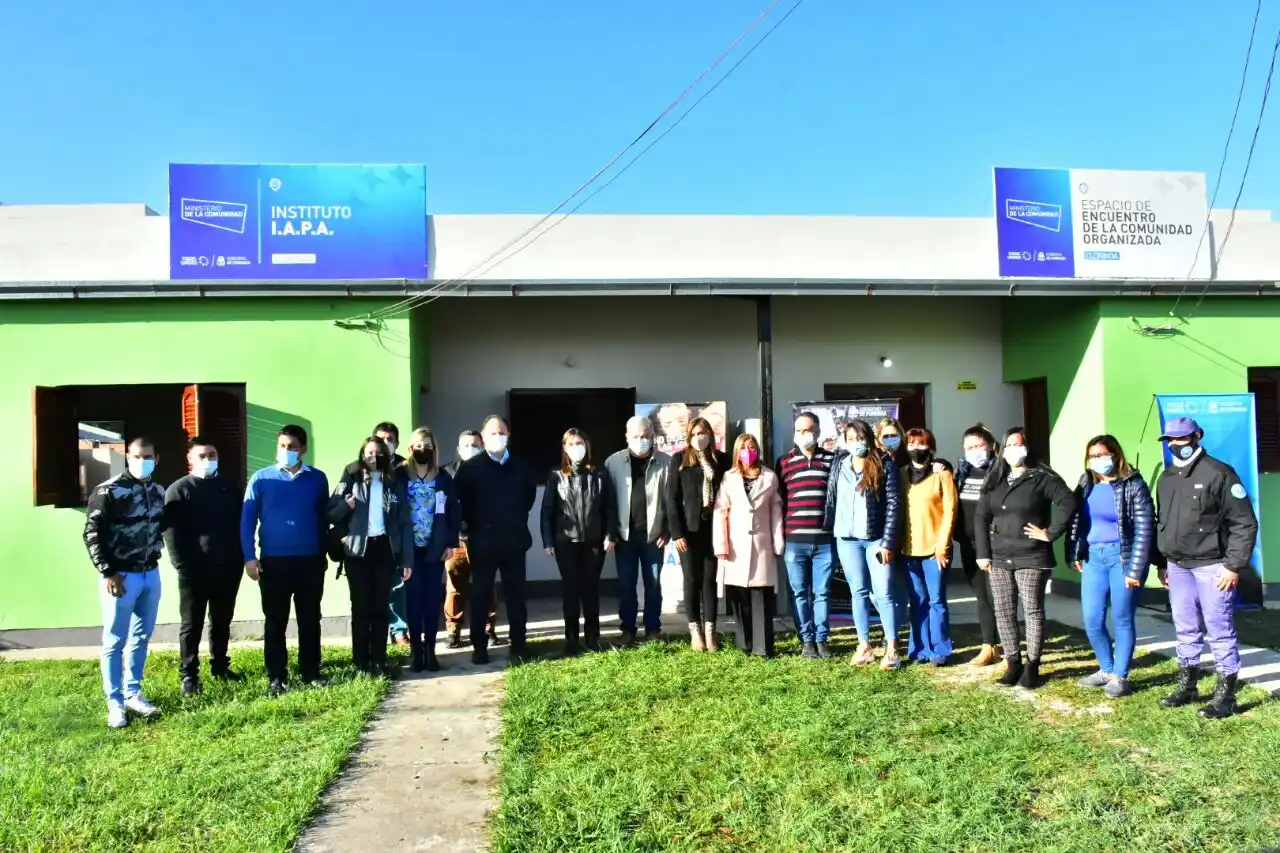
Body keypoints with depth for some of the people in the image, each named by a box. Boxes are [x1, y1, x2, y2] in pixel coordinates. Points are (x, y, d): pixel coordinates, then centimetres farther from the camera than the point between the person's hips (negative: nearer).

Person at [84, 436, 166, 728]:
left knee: (141, 638, 13)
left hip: (151, 575, 6)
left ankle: (133, 694, 25)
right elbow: (92, 534, -12)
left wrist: (155, 553, 9)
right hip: (120, 576, -6)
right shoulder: (108, 491, -11)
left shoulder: (159, 492, 7)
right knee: (115, 641, 2)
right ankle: (115, 703, 11)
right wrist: (108, 572, -15)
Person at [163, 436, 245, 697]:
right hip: (195, 571, -4)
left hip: (228, 568, 4)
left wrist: (240, 559, 7)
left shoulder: (229, 487, 11)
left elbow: (241, 524, 14)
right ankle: (189, 675, 11)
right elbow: (171, 532, -8)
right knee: (192, 625, 4)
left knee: (222, 622, 14)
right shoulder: (178, 491, -3)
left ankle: (220, 666, 26)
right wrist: (182, 566, -14)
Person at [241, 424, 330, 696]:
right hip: (274, 561, -1)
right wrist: (250, 557, -9)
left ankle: (311, 672, 20)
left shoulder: (318, 478, 3)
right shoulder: (261, 479, -1)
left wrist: (324, 552, 10)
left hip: (310, 560, 1)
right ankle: (276, 677, 14)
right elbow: (247, 520, -2)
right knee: (275, 622, 6)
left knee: (310, 619, 10)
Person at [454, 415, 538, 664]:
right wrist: (474, 524, -1)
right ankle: (479, 647, 13)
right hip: (482, 543, -2)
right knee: (480, 596, 5)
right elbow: (459, 499, -2)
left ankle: (518, 645, 15)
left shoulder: (519, 467, 8)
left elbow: (530, 493, 21)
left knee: (516, 594, 7)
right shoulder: (470, 467, -2)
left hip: (514, 541, 3)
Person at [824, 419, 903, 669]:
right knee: (859, 592, 10)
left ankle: (891, 649, 4)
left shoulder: (884, 467, -3)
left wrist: (888, 543, -11)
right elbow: (831, 499, 10)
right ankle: (864, 646, 16)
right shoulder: (839, 464, 8)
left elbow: (893, 505, -6)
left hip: (876, 539, -3)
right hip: (847, 539, 3)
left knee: (884, 593, -2)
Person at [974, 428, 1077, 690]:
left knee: (1033, 611, 0)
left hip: (1032, 558, -5)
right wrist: (983, 553, 2)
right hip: (999, 558, 5)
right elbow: (981, 516, 10)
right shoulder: (994, 480, 11)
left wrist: (1051, 533, -13)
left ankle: (1032, 666, 8)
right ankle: (1013, 663, 16)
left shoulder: (1042, 478, -4)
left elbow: (1069, 502, -12)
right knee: (1003, 612, 6)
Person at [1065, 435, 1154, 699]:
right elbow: (1075, 520, 14)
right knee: (1092, 621, 7)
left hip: (1122, 557, -5)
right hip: (1093, 558, 5)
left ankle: (1120, 677, 16)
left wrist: (1135, 570, -14)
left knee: (1122, 619, 4)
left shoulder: (1133, 485, -8)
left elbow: (1144, 530, -11)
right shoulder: (1086, 484, 9)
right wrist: (1073, 554, 4)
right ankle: (1107, 670, 26)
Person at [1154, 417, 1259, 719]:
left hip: (1212, 567, -7)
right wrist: (1162, 564, 18)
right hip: (1177, 567, 7)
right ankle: (1187, 686, 26)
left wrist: (1234, 565, -14)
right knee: (1187, 630, 15)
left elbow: (1245, 523, -11)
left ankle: (1225, 695, 8)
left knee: (1220, 631, 0)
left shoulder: (1218, 474, -10)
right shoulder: (1166, 478, 13)